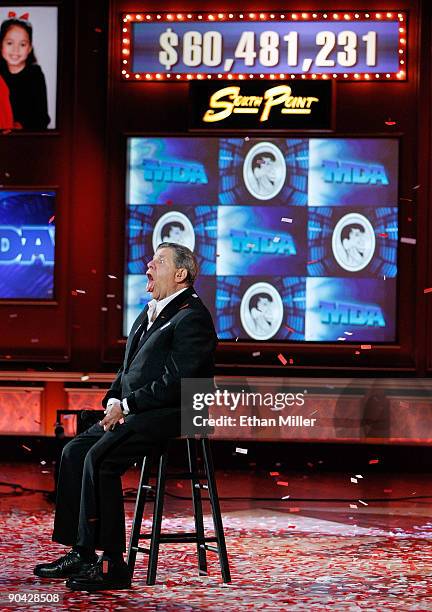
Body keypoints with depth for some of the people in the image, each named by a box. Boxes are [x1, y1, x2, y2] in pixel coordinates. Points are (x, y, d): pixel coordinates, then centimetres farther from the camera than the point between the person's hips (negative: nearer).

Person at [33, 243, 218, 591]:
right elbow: (128, 370, 23)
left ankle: (111, 563, -21)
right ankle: (80, 553, -2)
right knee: (75, 451, -3)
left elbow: (176, 383, -19)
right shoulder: (150, 314, 19)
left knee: (100, 458, -24)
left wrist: (126, 405, -15)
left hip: (171, 416, -10)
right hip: (135, 414, 10)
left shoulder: (192, 317, -12)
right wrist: (114, 401, 3)